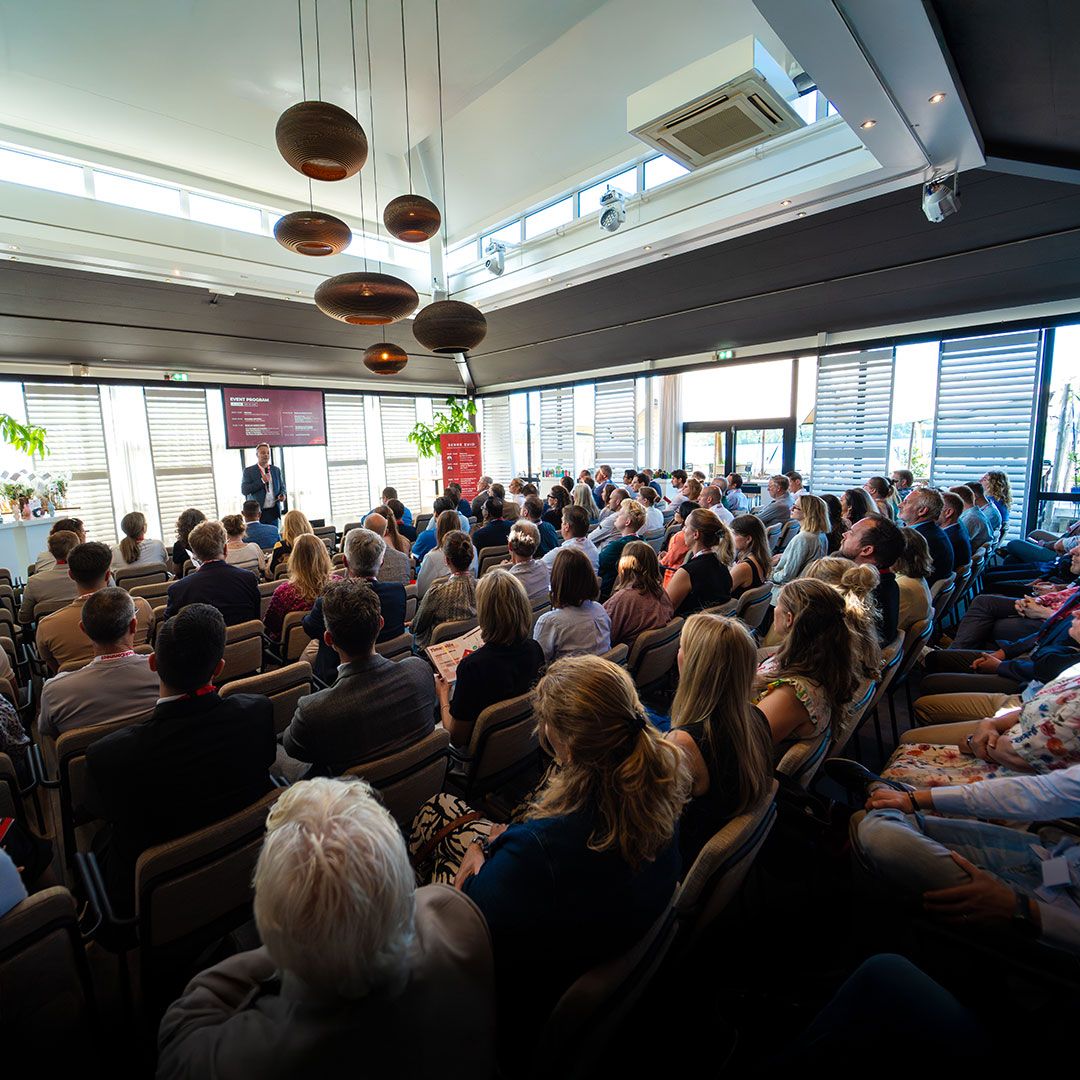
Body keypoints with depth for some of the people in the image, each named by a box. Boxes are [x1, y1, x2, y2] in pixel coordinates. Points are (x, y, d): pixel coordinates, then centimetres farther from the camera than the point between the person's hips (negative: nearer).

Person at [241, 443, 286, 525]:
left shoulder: (276, 470, 12)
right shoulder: (248, 471, 1)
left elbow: (282, 487, 18)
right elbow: (244, 490, -7)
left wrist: (282, 494, -5)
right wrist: (262, 481, -14)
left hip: (274, 512, 3)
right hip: (258, 512, -3)